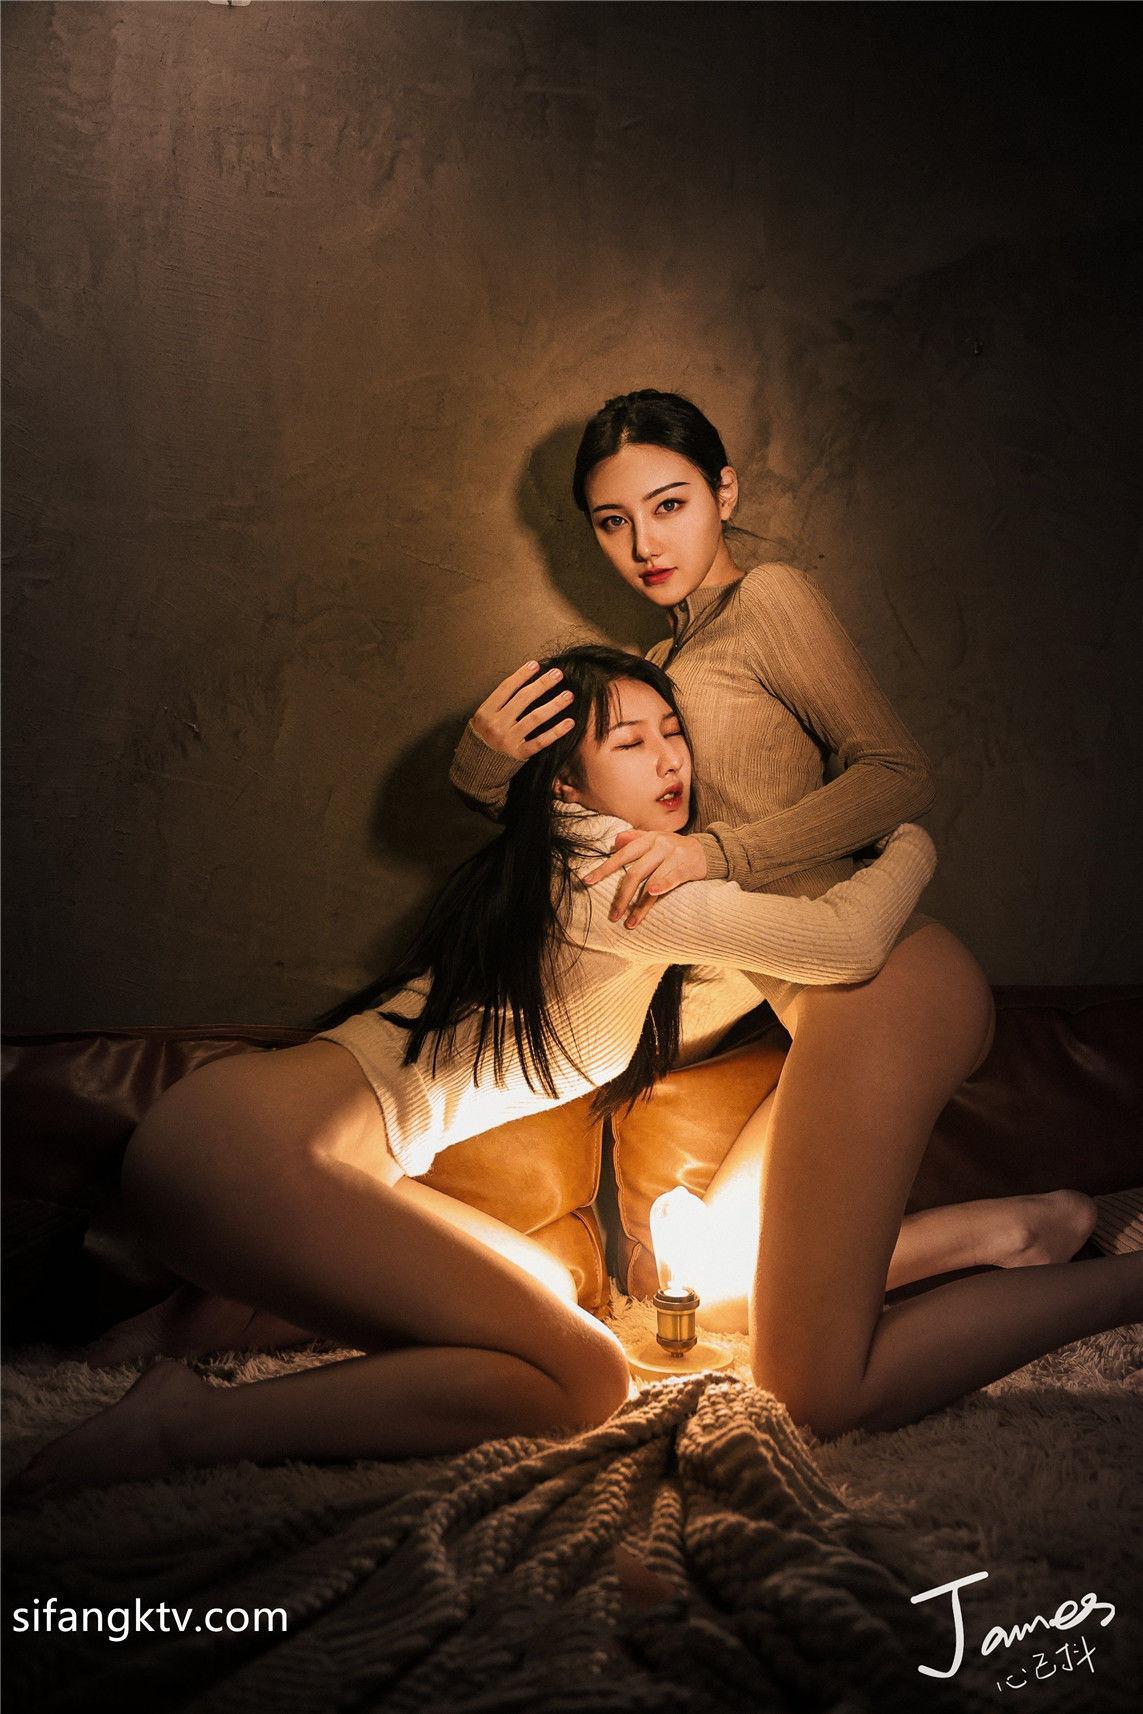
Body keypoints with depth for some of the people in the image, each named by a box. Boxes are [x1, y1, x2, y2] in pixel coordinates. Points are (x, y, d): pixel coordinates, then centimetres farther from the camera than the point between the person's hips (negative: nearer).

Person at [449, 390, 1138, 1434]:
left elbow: (899, 773, -10)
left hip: (873, 984, -10)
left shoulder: (770, 595, 1)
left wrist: (718, 852, -20)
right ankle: (1025, 1229, 12)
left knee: (818, 1392, -11)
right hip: (848, 1002, 10)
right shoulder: (668, 659, 25)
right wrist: (488, 753, -2)